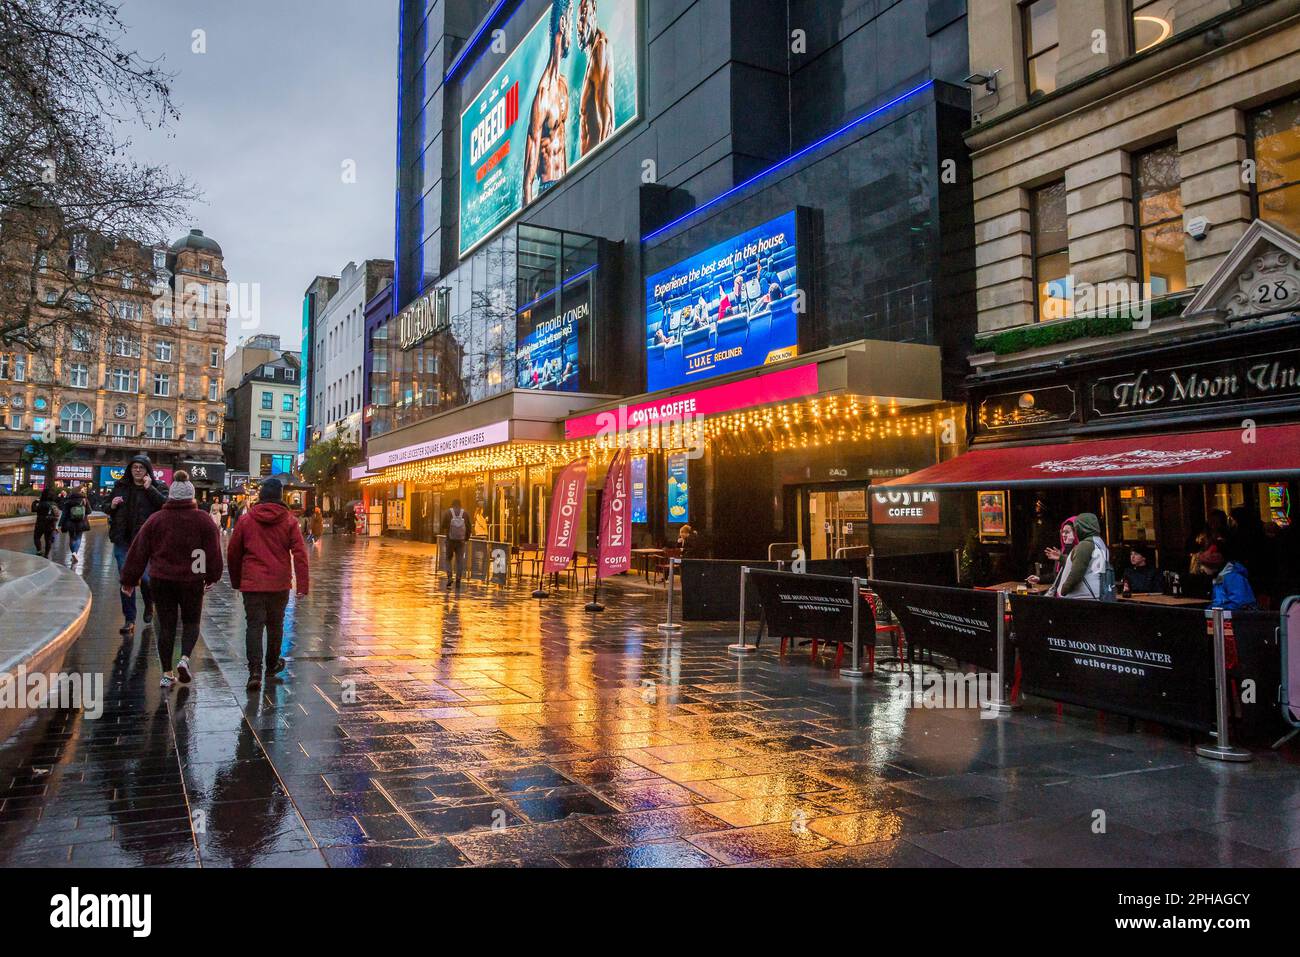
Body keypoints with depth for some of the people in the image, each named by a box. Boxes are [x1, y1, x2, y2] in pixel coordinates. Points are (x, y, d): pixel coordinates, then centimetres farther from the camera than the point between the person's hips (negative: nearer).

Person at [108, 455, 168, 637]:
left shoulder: (158, 487, -1)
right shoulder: (120, 485, 11)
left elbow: (166, 504, -20)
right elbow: (109, 510, 23)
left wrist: (149, 488, -20)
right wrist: (112, 506, 1)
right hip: (122, 540, 4)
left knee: (144, 577, -5)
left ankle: (149, 605, 28)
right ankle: (129, 620, 11)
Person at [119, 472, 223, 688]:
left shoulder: (156, 519, 1)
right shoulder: (203, 520, -4)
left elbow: (139, 551, 4)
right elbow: (213, 551, -1)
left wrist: (129, 579, 11)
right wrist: (212, 577, 11)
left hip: (161, 580, 2)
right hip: (191, 581, -1)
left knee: (166, 625, 10)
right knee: (191, 622, 15)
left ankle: (167, 673, 11)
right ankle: (185, 658, -8)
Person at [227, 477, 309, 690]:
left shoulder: (246, 519, 1)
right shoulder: (289, 521, -2)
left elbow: (233, 553, 7)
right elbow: (300, 553, -7)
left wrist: (236, 581, 20)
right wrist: (302, 585, -6)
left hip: (252, 583, 0)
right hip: (279, 584, 1)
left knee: (254, 626, 1)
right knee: (275, 625, 15)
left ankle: (255, 672, -10)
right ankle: (272, 668, 30)